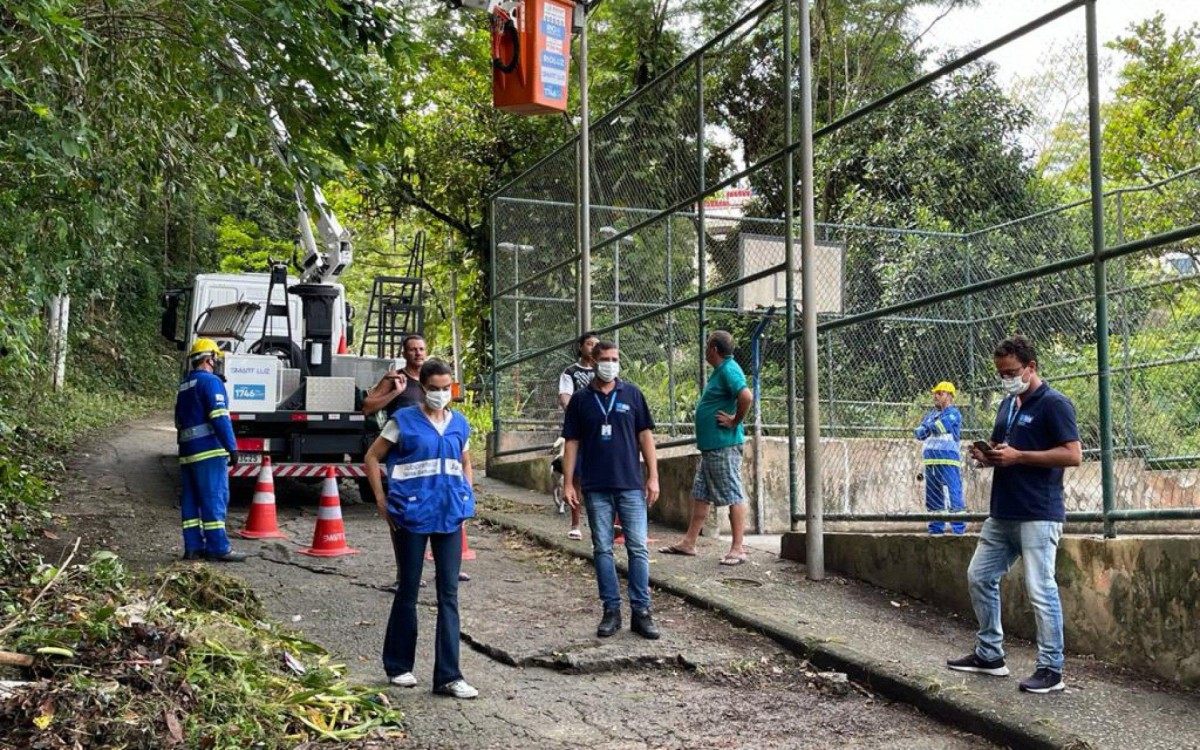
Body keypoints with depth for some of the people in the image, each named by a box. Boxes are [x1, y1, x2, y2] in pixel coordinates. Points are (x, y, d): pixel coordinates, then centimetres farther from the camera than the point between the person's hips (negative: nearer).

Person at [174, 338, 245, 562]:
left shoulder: (184, 386, 19)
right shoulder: (211, 381, -9)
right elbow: (219, 417, -18)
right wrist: (232, 446, -18)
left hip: (187, 451, 9)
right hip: (209, 451, -9)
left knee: (191, 500, 9)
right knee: (214, 498, -7)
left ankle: (193, 547, 11)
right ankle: (218, 548, -7)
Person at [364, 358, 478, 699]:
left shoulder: (460, 424, 9)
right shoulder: (404, 421, -3)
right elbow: (372, 458, 2)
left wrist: (466, 501, 11)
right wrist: (382, 501, -3)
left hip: (450, 516, 4)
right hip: (412, 516, -3)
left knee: (449, 593, 1)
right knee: (408, 589, 7)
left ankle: (448, 676, 5)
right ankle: (398, 666, 23)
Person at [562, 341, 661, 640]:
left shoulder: (632, 394, 5)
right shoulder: (580, 399, 5)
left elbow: (645, 436, 5)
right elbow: (572, 443, 6)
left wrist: (653, 476, -1)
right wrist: (568, 483, 0)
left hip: (631, 485, 0)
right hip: (596, 488, 0)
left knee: (638, 548, -1)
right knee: (602, 550, 5)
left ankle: (641, 611, 5)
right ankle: (611, 610, 13)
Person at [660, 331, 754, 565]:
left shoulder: (729, 370, -15)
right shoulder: (721, 370, 16)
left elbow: (746, 396, -31)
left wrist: (735, 421, -19)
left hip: (724, 446, -11)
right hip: (710, 445, 11)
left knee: (733, 495, -5)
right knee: (701, 494, 14)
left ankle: (738, 548, -1)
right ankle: (689, 543, 21)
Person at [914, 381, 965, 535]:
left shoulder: (953, 413, -2)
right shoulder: (931, 414, 19)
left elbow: (939, 427, -16)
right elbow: (919, 433, 12)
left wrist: (927, 428, 2)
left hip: (949, 461, -7)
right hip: (930, 461, 7)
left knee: (953, 496, -10)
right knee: (932, 498, 11)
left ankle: (959, 529, -10)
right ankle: (936, 528, 18)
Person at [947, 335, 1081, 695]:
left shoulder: (1053, 404, -9)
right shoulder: (1007, 404, 17)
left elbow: (1073, 455, -16)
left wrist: (1017, 456, -19)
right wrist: (987, 455, 2)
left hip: (1038, 515, -9)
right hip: (1002, 513, 9)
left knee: (1040, 590, -8)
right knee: (980, 577, 12)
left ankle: (1051, 669, 1)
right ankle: (989, 654, 24)